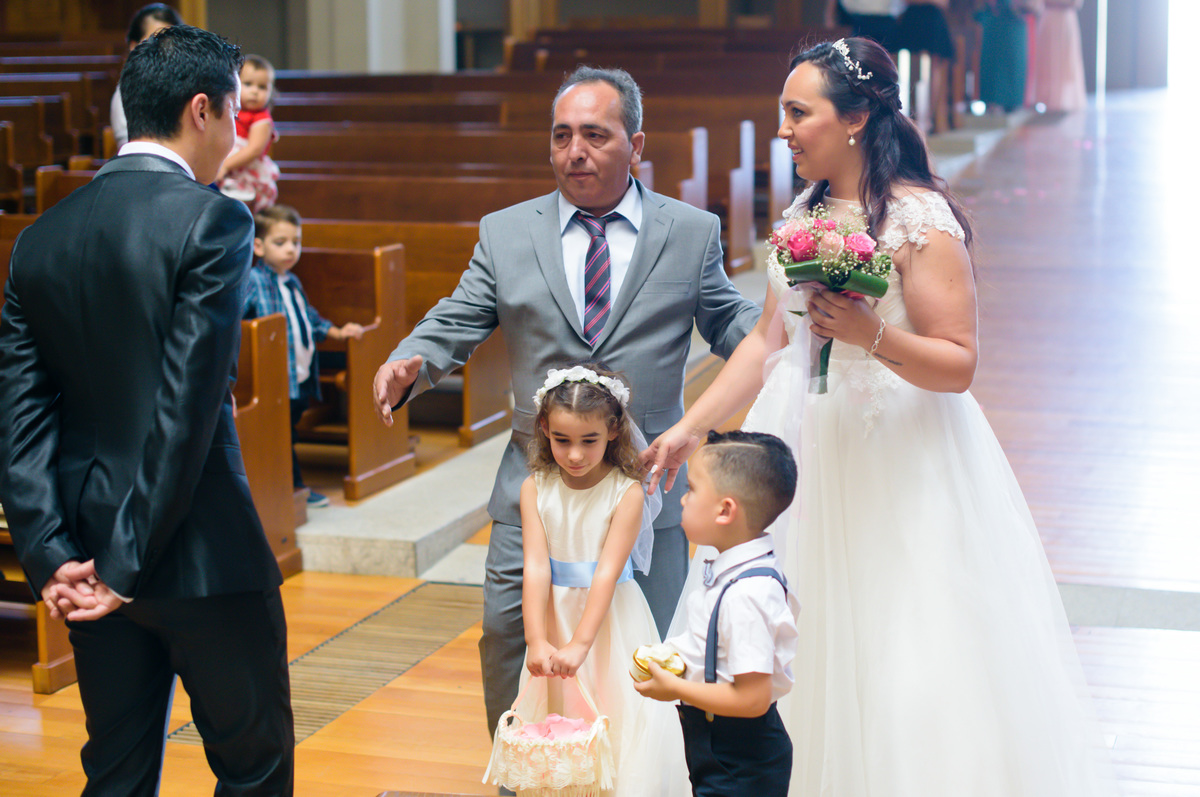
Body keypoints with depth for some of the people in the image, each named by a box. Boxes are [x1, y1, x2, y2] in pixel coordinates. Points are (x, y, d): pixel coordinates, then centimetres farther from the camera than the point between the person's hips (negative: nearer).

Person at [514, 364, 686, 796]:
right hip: (554, 614, 3)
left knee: (618, 717, -2)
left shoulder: (627, 492, -14)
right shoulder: (536, 488, -5)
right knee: (553, 715, 8)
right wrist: (537, 641, -19)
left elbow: (607, 572, -18)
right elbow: (536, 568, -10)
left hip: (611, 621, -3)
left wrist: (580, 644, -24)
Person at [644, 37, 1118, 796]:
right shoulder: (803, 213, 7)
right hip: (807, 456, 7)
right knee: (809, 661, 11)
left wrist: (870, 334, -29)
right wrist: (689, 427, 6)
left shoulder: (921, 221, -14)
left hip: (898, 467, -6)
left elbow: (958, 364, -14)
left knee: (899, 668, 0)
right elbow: (768, 341, 12)